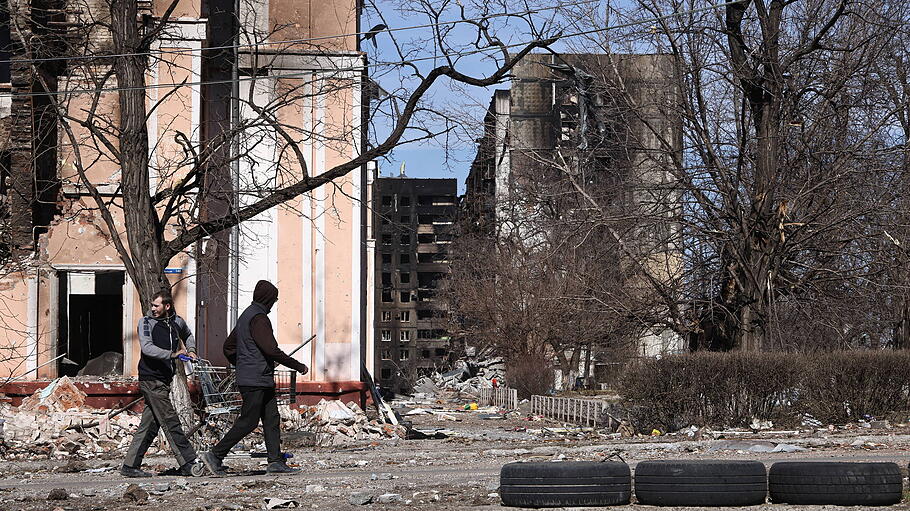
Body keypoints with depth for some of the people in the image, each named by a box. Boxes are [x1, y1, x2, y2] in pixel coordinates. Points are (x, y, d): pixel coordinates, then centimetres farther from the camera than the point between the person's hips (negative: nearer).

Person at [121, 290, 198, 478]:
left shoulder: (177, 322, 12)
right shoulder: (146, 322, -5)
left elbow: (188, 335, 36)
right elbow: (147, 347, -21)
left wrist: (190, 349, 17)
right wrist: (172, 354, -30)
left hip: (164, 381, 6)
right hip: (151, 379, -6)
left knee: (149, 425, 7)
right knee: (170, 422, -9)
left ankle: (130, 466, 12)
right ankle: (189, 463, -8)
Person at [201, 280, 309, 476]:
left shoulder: (245, 316, 18)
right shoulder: (259, 318, -14)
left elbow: (229, 347, 24)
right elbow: (272, 350, -22)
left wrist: (241, 367, 31)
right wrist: (298, 366, -15)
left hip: (262, 381, 10)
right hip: (255, 381, -10)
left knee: (272, 419, 7)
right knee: (248, 422, -7)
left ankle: (276, 461, 4)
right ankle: (215, 455, -4)